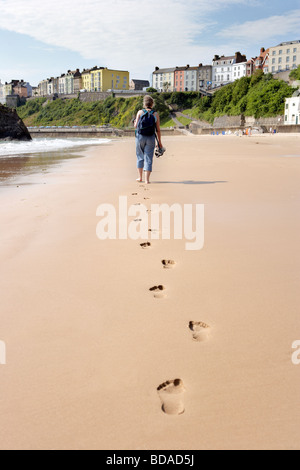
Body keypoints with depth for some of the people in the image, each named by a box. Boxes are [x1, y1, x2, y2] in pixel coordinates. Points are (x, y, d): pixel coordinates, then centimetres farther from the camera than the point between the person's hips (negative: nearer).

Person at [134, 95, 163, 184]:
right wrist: (159, 142, 6)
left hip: (140, 137, 1)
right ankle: (147, 179, -1)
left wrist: (135, 122, 21)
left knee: (140, 157, 16)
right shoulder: (155, 114, 0)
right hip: (150, 138, 0)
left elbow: (136, 126, -2)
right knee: (148, 158, 3)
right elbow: (158, 129, -1)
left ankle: (140, 177, 20)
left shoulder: (140, 112, -2)